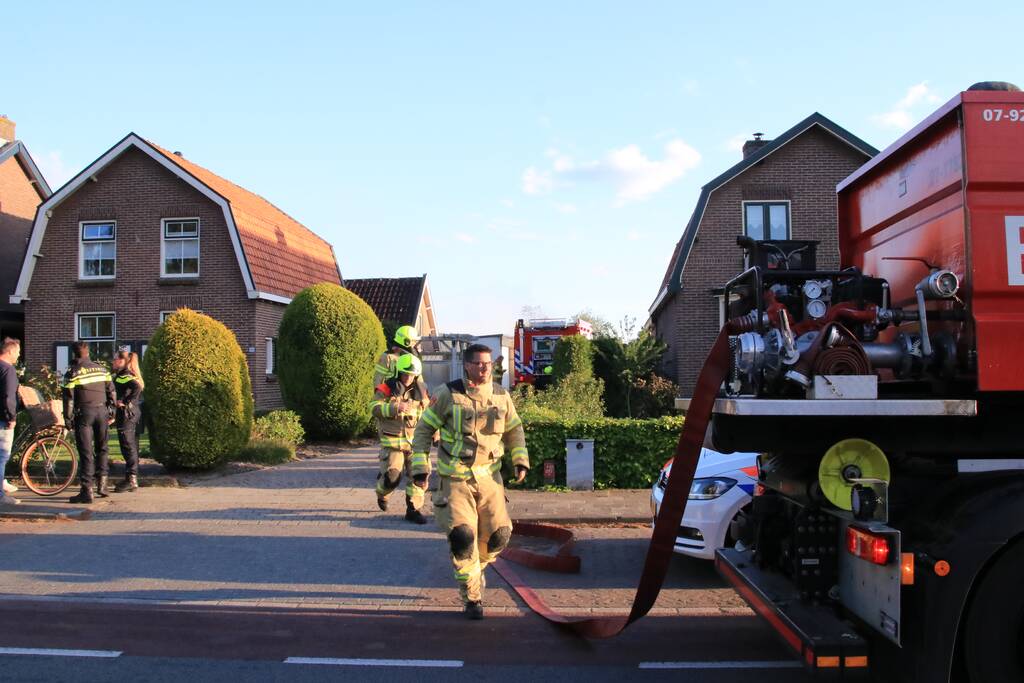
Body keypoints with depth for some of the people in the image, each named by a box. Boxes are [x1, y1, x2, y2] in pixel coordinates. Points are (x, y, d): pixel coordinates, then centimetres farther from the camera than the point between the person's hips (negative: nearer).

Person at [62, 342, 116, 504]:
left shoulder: (72, 372, -5)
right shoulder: (101, 369, 9)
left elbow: (69, 398, -8)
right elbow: (111, 392, 10)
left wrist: (68, 418, -1)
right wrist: (111, 412, 16)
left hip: (84, 413, -4)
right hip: (102, 411, 4)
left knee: (86, 453, -3)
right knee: (102, 449, 16)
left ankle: (87, 491, -3)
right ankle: (102, 484, 15)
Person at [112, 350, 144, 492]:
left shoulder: (122, 376, -13)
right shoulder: (130, 375, 16)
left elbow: (136, 387, -29)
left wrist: (125, 402, -21)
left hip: (126, 413, -10)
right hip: (135, 412, 10)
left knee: (128, 447, -7)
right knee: (132, 446, 12)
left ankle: (131, 479, -5)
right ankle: (133, 479, 17)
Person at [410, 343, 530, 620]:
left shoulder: (501, 396, 2)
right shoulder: (448, 394, -8)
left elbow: (514, 429, 15)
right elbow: (424, 429, -1)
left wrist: (521, 460, 3)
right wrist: (420, 466, -7)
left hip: (489, 476, 4)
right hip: (455, 479, -3)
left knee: (499, 534, 3)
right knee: (462, 535, -14)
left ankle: (472, 568, 36)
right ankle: (472, 598, 7)